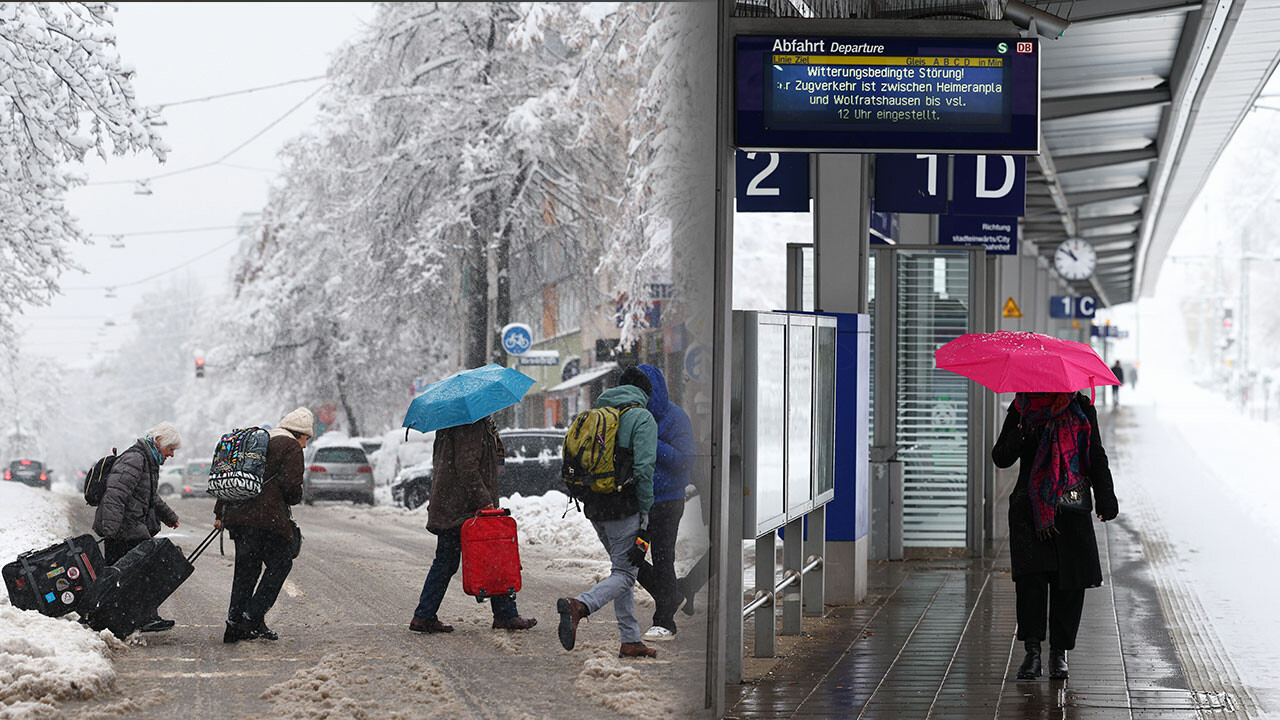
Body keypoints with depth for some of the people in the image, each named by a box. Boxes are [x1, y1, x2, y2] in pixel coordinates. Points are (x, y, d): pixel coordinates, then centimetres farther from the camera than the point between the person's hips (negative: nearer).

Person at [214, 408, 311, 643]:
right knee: (280, 564, 4)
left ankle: (235, 624, 9)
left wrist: (220, 513, 24)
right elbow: (291, 485, -13)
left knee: (246, 568, 13)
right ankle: (253, 617, -5)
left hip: (237, 515, 8)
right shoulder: (291, 447, -2)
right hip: (268, 518, -8)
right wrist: (296, 498, 10)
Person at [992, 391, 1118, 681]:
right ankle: (1032, 650, -8)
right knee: (1031, 575, -14)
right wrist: (1021, 436, -17)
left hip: (1071, 508, 1)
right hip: (1030, 509, -1)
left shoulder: (1081, 409, 7)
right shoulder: (1022, 409, 5)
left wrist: (1105, 499, 1)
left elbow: (1097, 458, 11)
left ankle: (1059, 653, 9)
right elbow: (1000, 458, 4)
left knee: (1069, 581, 0)